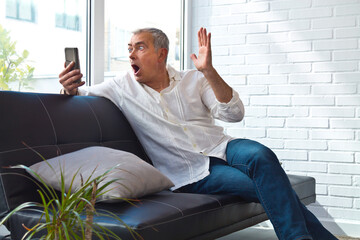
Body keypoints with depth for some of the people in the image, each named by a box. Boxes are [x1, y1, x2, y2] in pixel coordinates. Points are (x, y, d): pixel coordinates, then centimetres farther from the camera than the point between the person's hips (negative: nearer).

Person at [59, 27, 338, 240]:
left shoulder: (194, 80, 8)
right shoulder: (122, 87, 6)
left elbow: (234, 113, -3)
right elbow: (81, 93, 9)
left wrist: (209, 71, -15)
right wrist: (70, 88, -16)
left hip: (220, 148, 3)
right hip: (192, 172, -2)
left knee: (260, 156, -33)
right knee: (264, 184, -27)